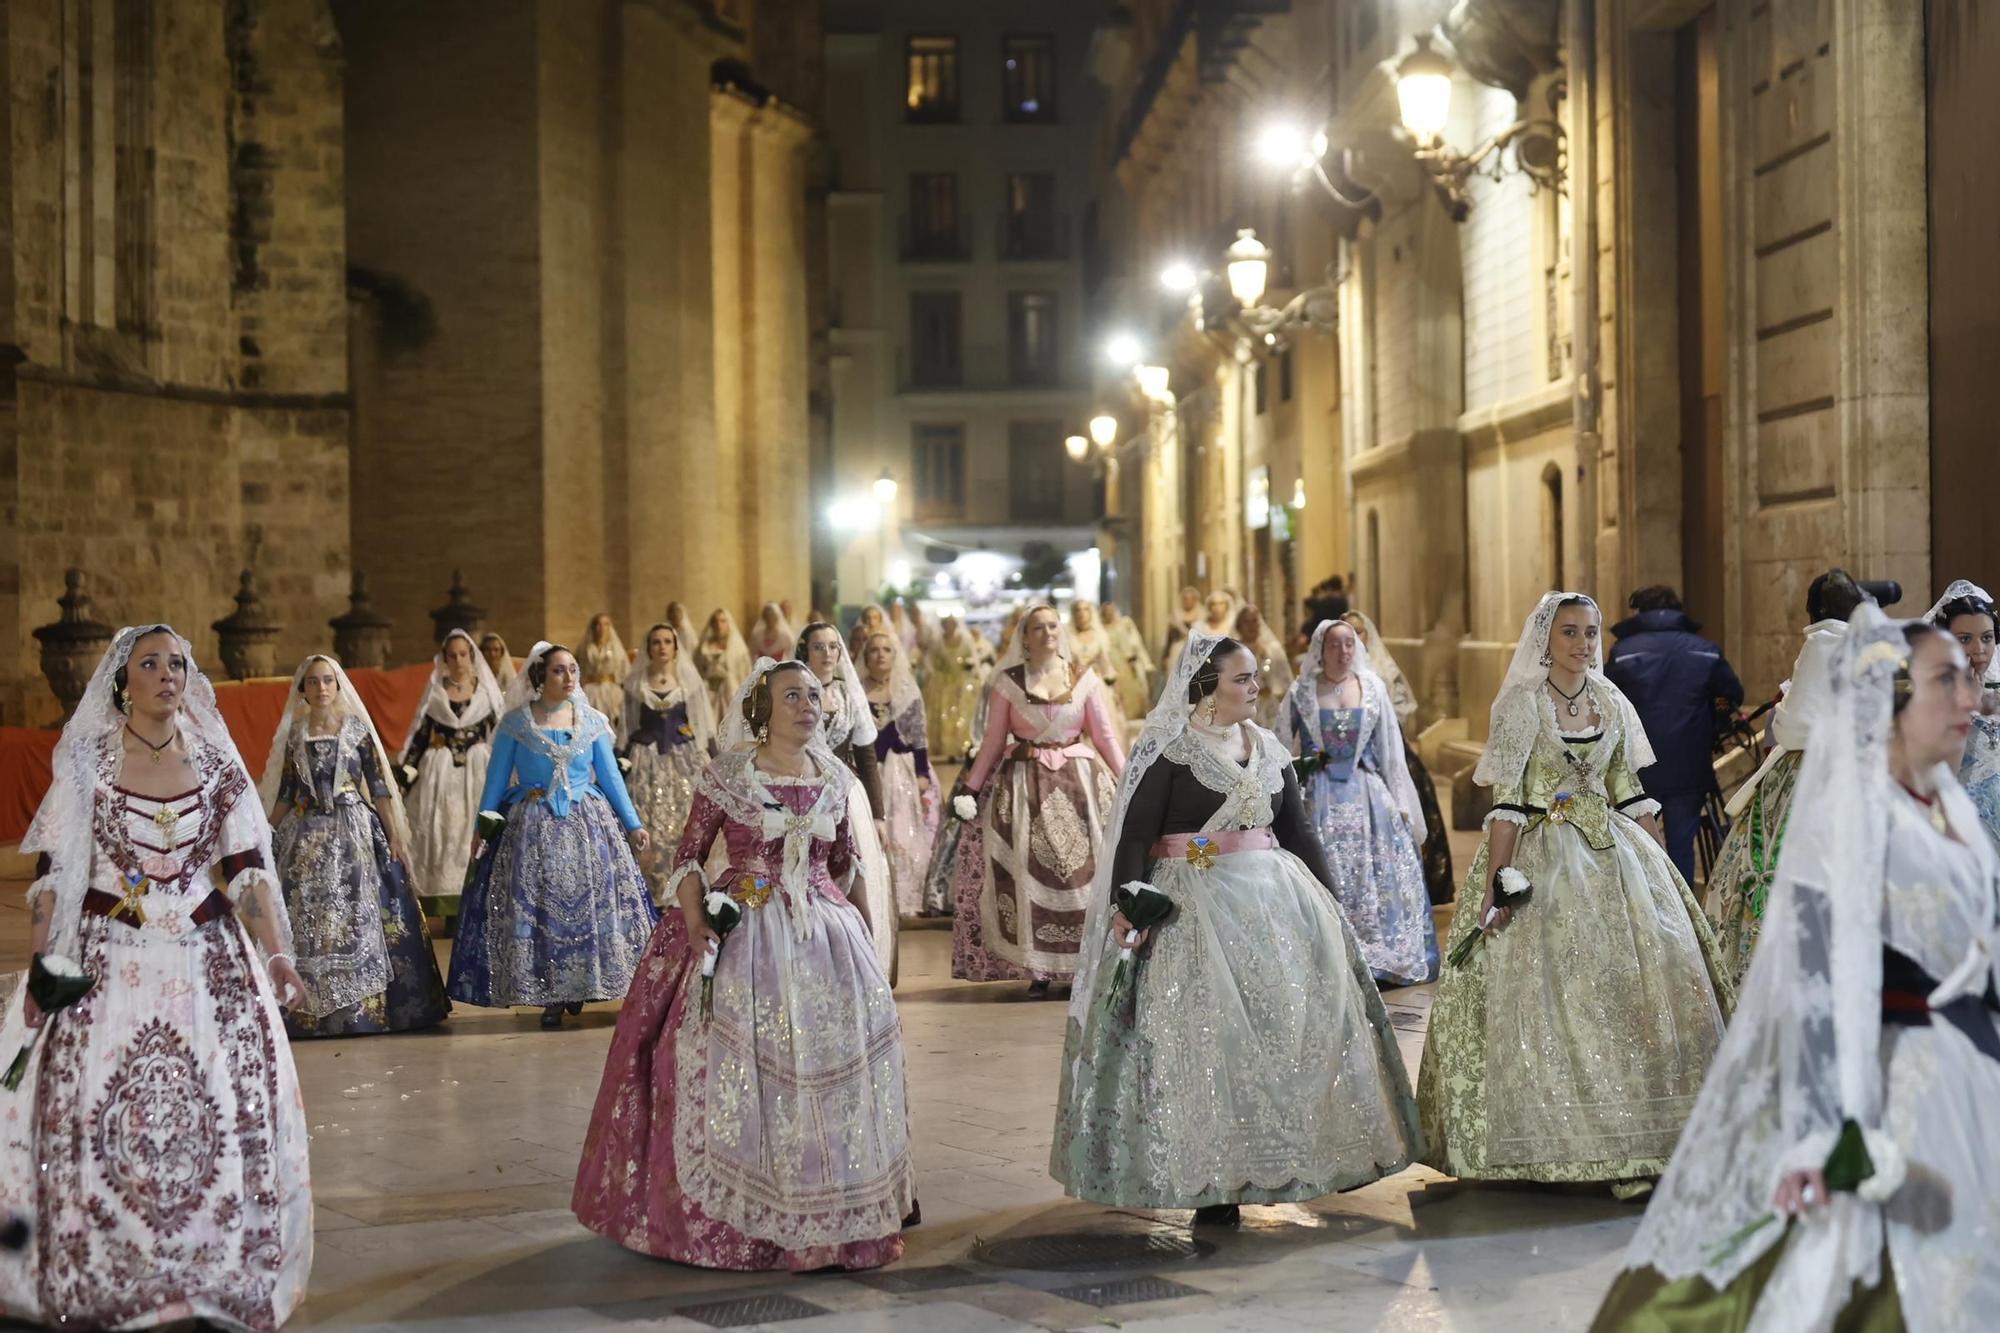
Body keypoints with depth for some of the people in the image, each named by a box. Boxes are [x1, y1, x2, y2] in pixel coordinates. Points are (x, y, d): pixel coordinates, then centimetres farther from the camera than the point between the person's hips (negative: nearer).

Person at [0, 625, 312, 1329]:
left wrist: (275, 954, -9)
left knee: (222, 1116, -6)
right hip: (109, 963, -1)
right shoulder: (86, 759, 2)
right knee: (98, 1123, -6)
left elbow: (246, 869, 3)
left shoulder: (216, 764, 7)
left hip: (208, 966, 1)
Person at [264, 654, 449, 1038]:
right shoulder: (293, 734, 7)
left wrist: (394, 836, -2)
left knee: (359, 919, -4)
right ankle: (311, 1011, 5)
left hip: (355, 833, -1)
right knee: (308, 925, -1)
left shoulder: (357, 729, 2)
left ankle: (364, 1008, 1)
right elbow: (284, 793, 11)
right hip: (307, 837, 1)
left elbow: (379, 787, 2)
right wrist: (270, 839, 8)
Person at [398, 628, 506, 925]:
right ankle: (450, 910, -1)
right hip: (441, 769, 0)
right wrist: (406, 769, 2)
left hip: (478, 768, 0)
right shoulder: (436, 690, 7)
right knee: (443, 831, -3)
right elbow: (420, 731, 8)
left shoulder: (485, 688, 7)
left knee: (476, 831, -6)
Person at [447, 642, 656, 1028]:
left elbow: (611, 776, 8)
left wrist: (633, 825, 4)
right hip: (532, 828, -2)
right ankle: (549, 997, 5)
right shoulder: (516, 723, 0)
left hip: (589, 825, 2)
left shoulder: (592, 721, 5)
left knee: (590, 905, -1)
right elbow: (496, 779, 4)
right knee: (533, 911, -3)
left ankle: (579, 988, 14)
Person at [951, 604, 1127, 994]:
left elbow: (1106, 737, 5)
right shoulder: (1009, 681, 3)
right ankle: (1037, 969, 1)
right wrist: (970, 787, 2)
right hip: (1025, 784, 0)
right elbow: (993, 741, 6)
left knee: (1084, 869, -3)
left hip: (1079, 783, 1)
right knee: (1027, 872, -4)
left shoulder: (1084, 679, 5)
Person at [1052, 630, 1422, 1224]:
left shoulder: (1267, 748, 12)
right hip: (1194, 904, -6)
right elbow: (1135, 834, -14)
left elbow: (1298, 830, 17)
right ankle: (1211, 1181, -1)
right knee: (1206, 1036, -6)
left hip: (1273, 897, 6)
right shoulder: (1168, 750, -8)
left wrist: (1329, 903, 17)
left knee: (1300, 1019, 5)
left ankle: (1312, 1150, 17)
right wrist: (1126, 908, -26)